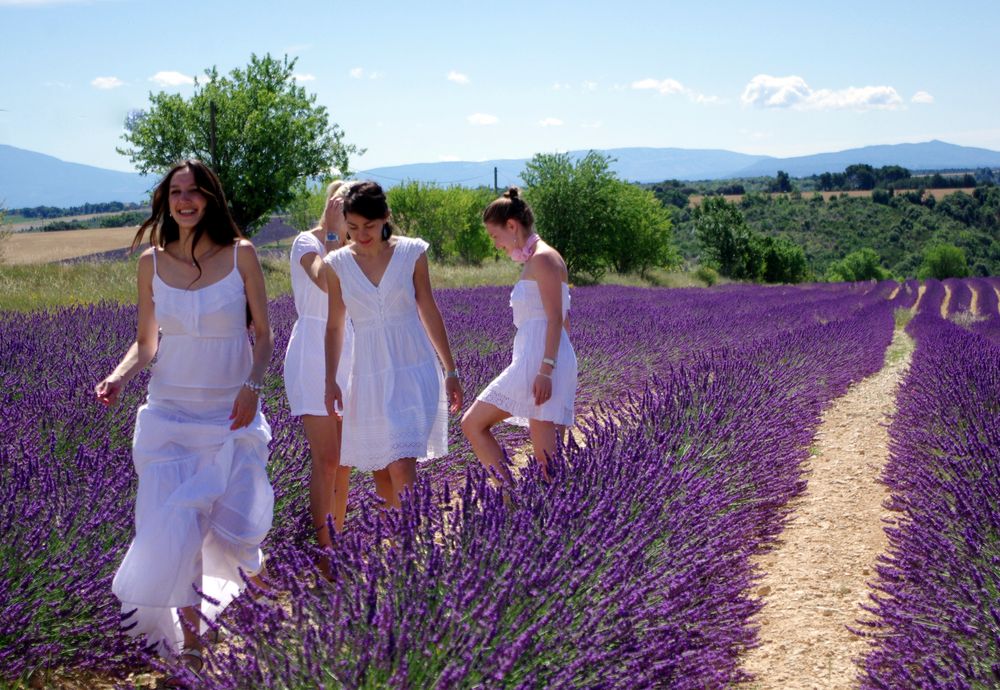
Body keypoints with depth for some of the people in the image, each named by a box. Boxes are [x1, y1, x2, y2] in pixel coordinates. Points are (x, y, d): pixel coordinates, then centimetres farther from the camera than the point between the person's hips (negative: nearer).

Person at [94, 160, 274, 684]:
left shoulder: (241, 254, -4)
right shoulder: (152, 261, 1)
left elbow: (263, 334, 1)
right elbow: (146, 342, 7)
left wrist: (252, 385, -15)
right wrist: (118, 377, -12)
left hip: (231, 414, -1)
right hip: (170, 413, 1)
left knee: (233, 527, -1)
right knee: (175, 527, -6)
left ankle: (249, 567, 38)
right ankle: (189, 646, 10)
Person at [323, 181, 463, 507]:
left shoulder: (412, 253, -3)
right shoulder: (338, 264, 0)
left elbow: (429, 313, 4)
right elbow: (335, 326, 8)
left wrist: (451, 372, 7)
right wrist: (330, 382, 4)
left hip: (413, 371, -2)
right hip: (368, 375, 3)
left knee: (401, 466, -15)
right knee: (380, 469, 8)